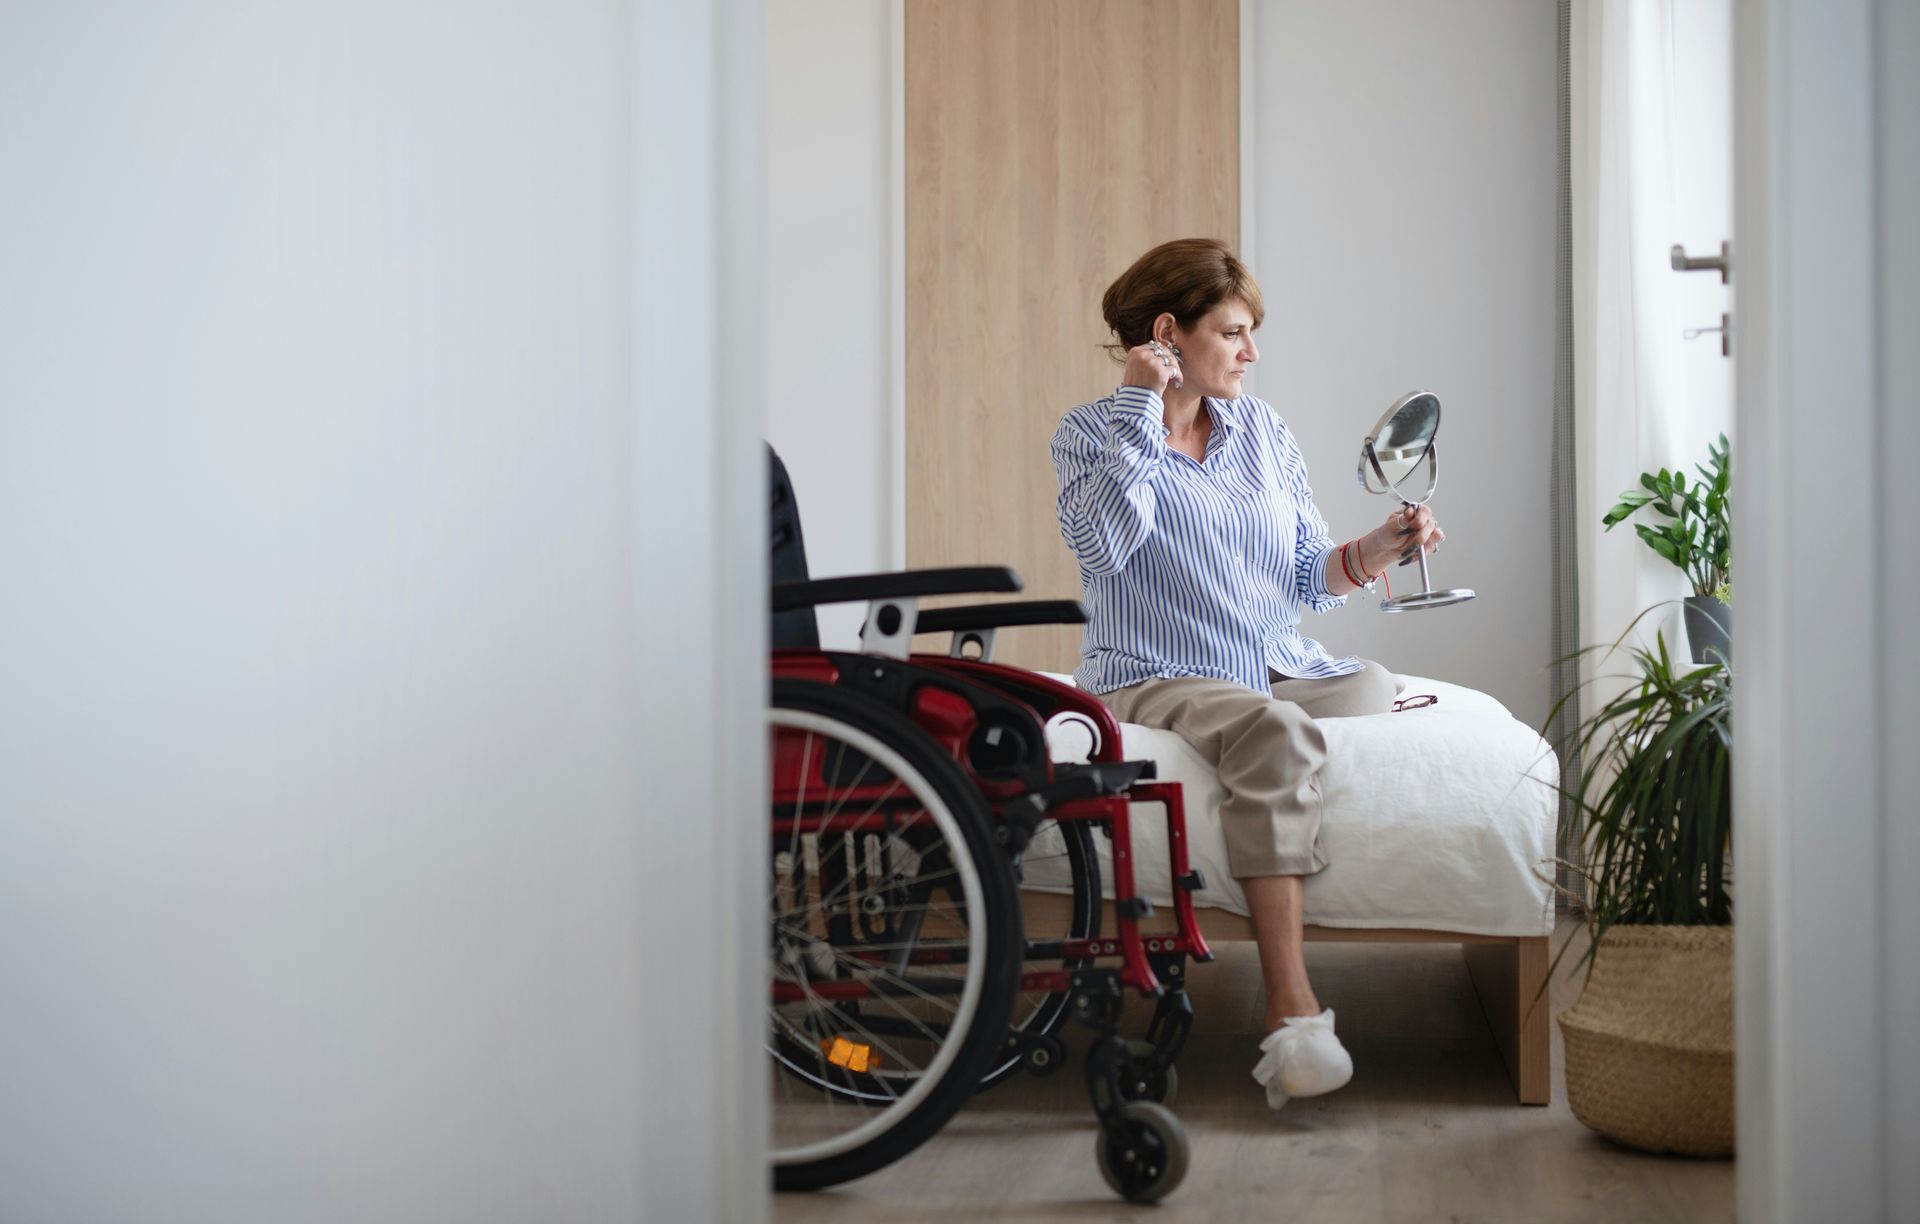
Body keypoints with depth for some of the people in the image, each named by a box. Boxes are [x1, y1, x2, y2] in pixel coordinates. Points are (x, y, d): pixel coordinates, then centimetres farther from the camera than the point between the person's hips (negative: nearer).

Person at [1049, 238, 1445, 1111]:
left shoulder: (1262, 428, 16)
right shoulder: (1089, 433, 3)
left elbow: (1306, 578, 15)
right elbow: (1100, 544, -18)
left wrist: (1371, 553, -6)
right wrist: (1140, 409, -13)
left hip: (1281, 671, 6)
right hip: (1153, 681, -6)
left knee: (1377, 685, -24)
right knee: (1272, 734, -37)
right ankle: (1292, 1011, -44)